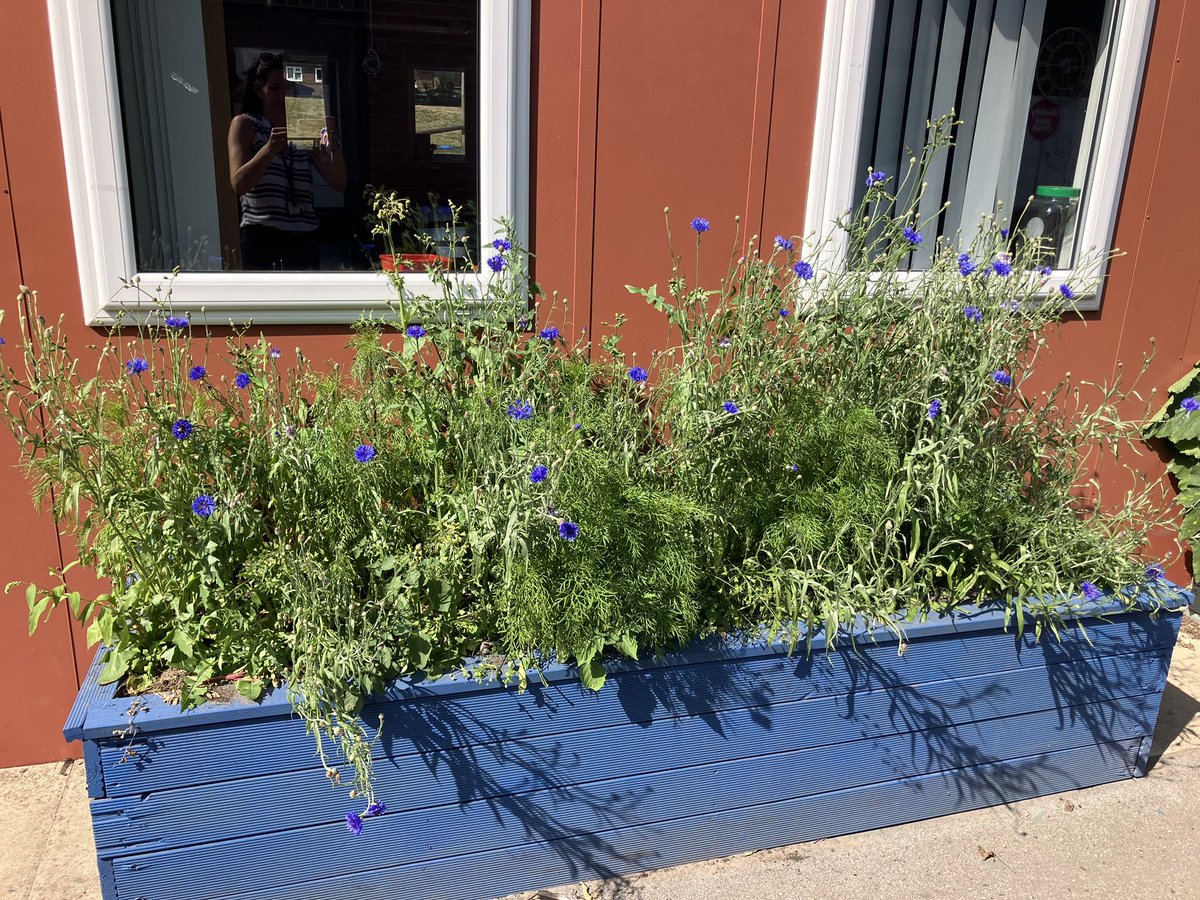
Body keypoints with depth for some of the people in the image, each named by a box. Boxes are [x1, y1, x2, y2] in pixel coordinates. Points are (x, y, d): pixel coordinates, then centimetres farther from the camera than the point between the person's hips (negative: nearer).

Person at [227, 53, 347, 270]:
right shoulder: (244, 124, 7)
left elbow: (339, 183, 6)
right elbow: (238, 183, -7)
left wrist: (333, 143, -11)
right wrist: (270, 148, -21)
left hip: (303, 236, 4)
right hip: (261, 236, -3)